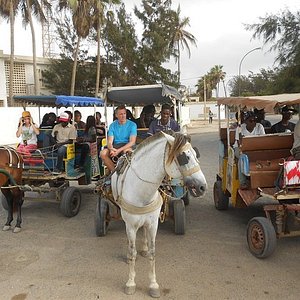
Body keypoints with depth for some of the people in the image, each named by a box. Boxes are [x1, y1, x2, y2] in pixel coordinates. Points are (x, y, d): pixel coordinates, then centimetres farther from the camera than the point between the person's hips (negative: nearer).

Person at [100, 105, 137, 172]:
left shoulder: (132, 125, -2)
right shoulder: (113, 125, 7)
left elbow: (132, 142, -12)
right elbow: (110, 141, 1)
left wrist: (119, 150, -24)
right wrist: (111, 149, -25)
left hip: (127, 146, -3)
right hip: (115, 146, 4)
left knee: (127, 151, -39)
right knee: (103, 153, -24)